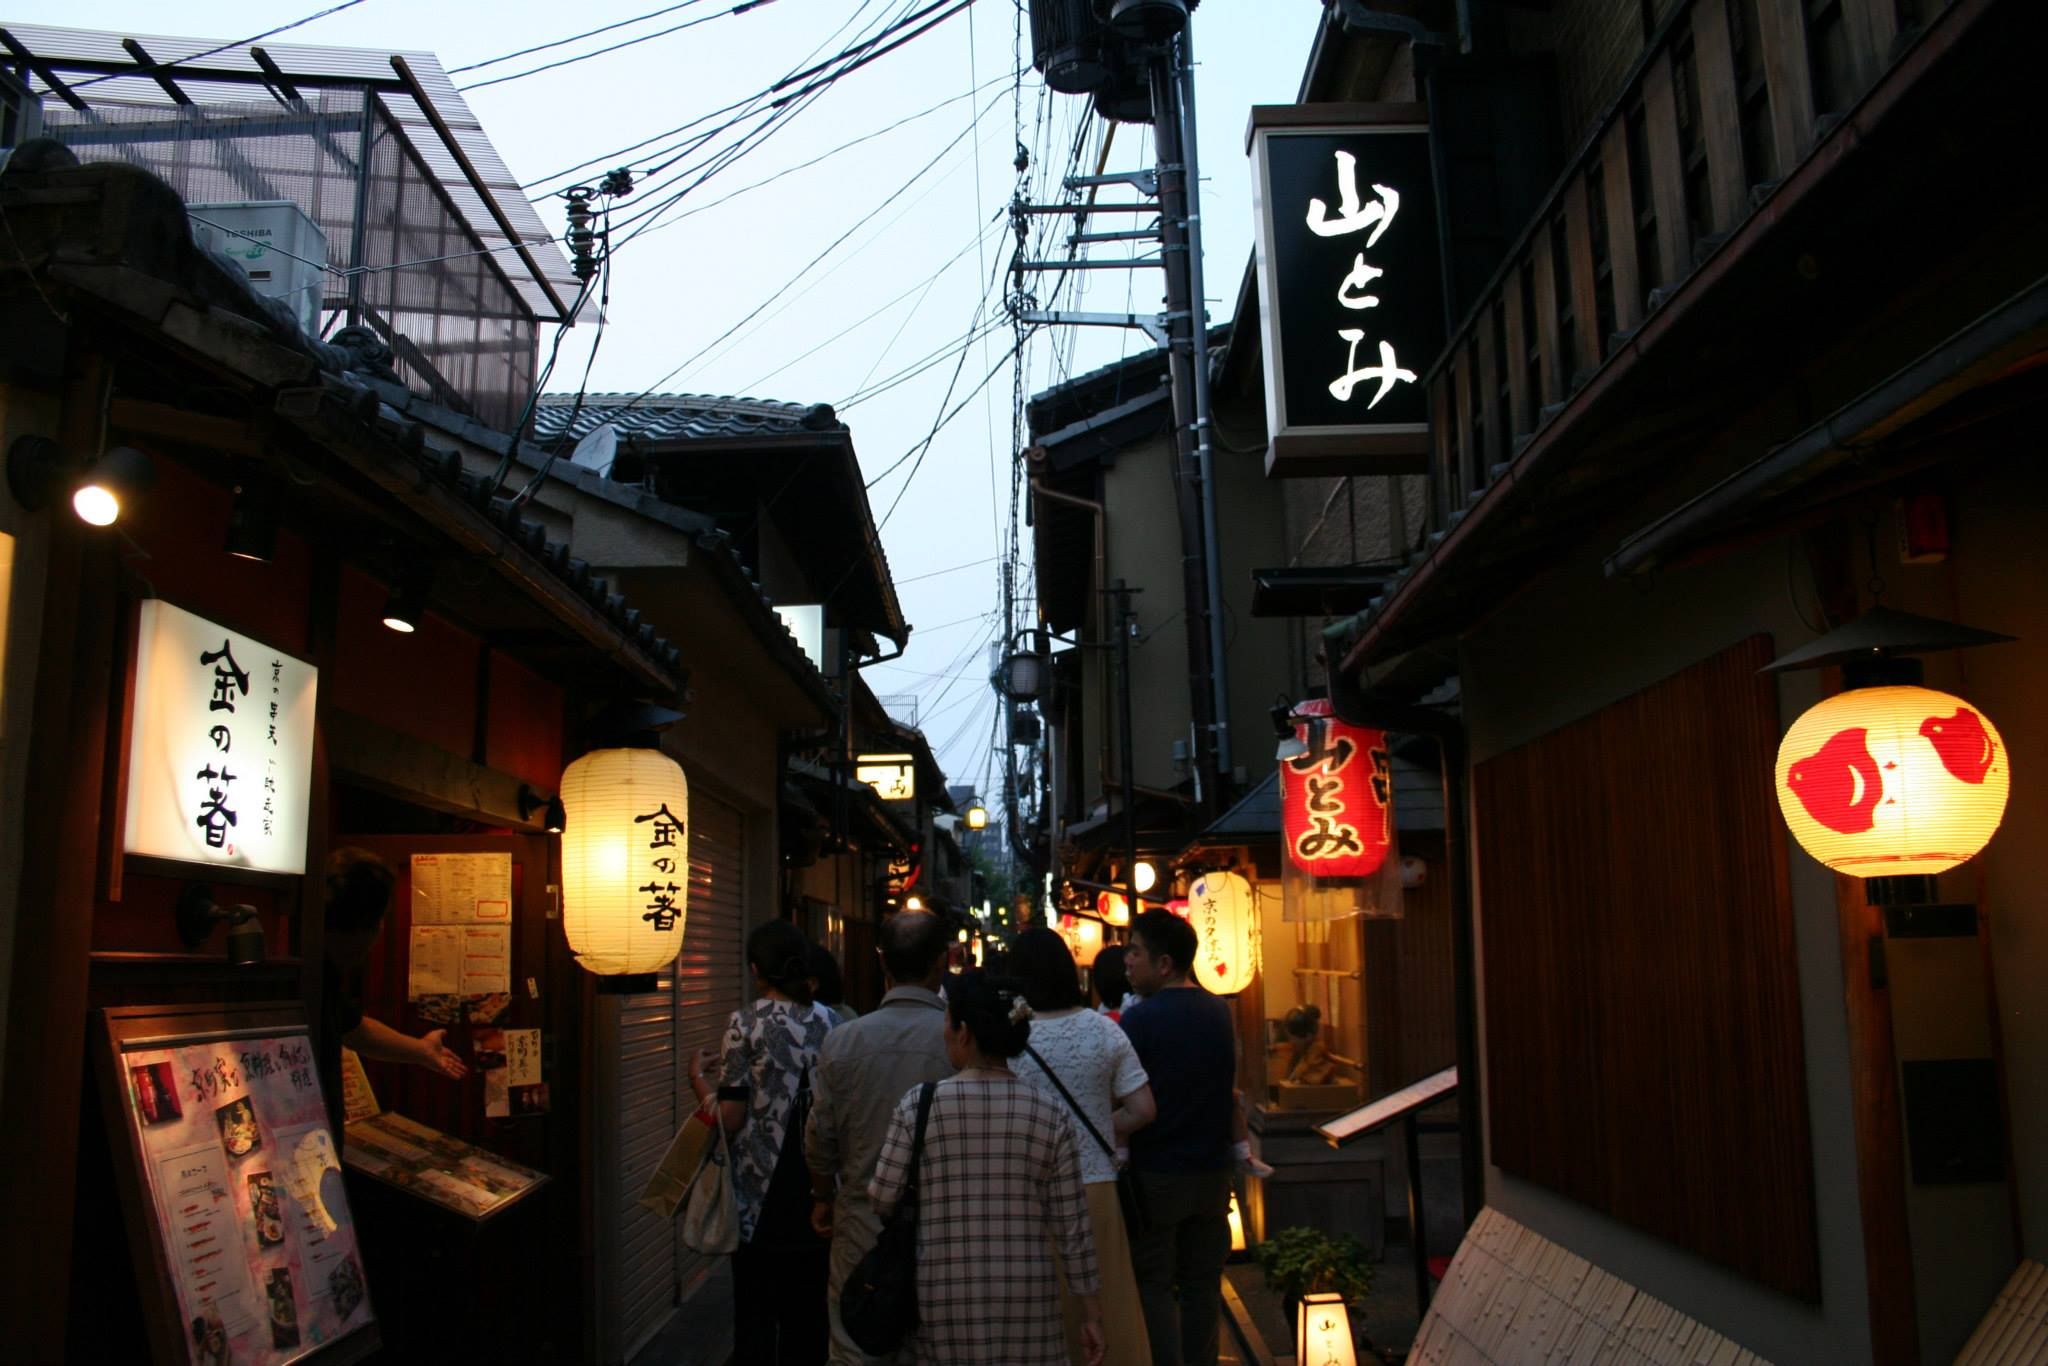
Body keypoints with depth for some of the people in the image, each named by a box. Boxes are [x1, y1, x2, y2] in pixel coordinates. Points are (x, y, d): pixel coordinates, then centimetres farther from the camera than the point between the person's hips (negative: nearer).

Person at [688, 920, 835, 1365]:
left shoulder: (746, 1023, -10)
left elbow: (730, 1118, -13)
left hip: (762, 1197, -4)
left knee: (756, 1312, 6)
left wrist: (697, 1075, 3)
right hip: (814, 1194, 4)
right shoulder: (828, 1021, 2)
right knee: (807, 1311, 14)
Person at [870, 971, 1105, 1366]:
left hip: (942, 1301, -1)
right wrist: (1092, 1313, 6)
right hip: (1027, 1303, 1)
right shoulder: (1049, 1114, -3)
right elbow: (1071, 1226, -2)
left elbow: (883, 1199, -2)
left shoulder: (918, 1105, -7)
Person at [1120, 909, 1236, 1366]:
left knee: (1153, 1285, 5)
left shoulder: (1139, 1019, -16)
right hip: (1212, 1170, 6)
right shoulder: (1219, 1012, 3)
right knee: (1202, 1284, 14)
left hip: (1156, 1174, -6)